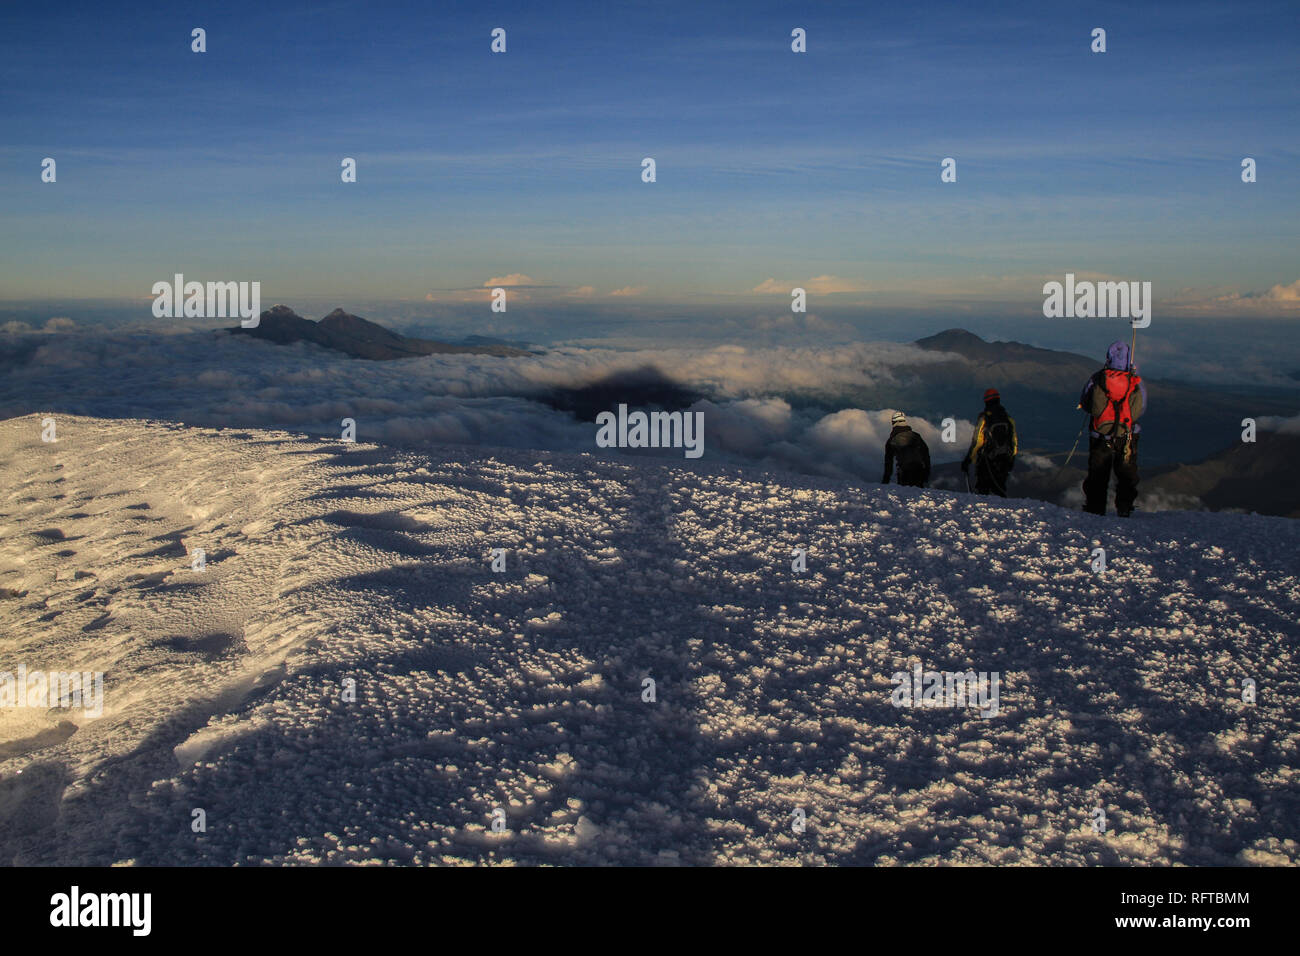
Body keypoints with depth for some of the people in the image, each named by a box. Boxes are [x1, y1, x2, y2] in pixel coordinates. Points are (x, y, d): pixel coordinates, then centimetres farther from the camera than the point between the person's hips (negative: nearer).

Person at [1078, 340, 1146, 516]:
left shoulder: (1097, 379, -8)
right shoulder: (1136, 383, -7)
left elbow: (1084, 403, 2)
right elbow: (1141, 409, 6)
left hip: (1100, 437, 0)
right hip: (1127, 437, 0)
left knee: (1097, 476, 12)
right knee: (1127, 476, 15)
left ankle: (1094, 510, 14)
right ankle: (1124, 510, 13)